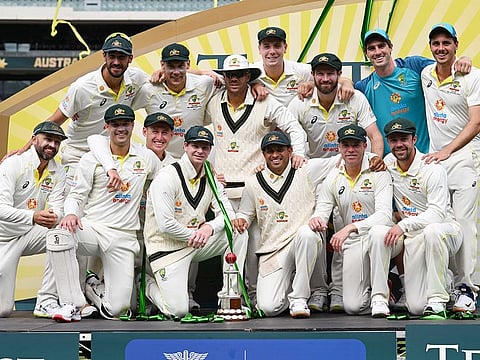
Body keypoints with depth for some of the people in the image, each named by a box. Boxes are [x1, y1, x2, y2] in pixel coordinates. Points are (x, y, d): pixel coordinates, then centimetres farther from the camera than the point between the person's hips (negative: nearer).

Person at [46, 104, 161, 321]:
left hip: (124, 237, 1)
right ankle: (71, 303, -22)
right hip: (91, 228, -1)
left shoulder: (147, 158, 9)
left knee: (117, 308, -12)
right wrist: (71, 213, -19)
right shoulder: (91, 159, 3)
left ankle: (94, 289, 26)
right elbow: (76, 195, 1)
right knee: (59, 235, -37)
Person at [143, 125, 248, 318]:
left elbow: (228, 213, 2)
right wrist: (195, 235, -11)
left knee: (239, 234, -11)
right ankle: (150, 287, 17)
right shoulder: (167, 177, -14)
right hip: (167, 248, -6)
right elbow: (166, 225, -21)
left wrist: (209, 227, -19)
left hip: (195, 245, 7)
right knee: (178, 311, -17)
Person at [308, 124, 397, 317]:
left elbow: (384, 214, -18)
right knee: (352, 306, -13)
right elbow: (321, 213, 3)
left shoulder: (378, 173, -5)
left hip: (380, 238, -2)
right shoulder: (332, 179, 7)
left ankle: (380, 297, -24)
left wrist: (350, 228, -31)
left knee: (377, 233, -41)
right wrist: (315, 220, -24)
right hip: (352, 245, 3)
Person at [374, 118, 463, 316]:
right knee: (416, 307, -9)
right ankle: (445, 281, 24)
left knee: (432, 230, -43)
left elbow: (437, 212, -23)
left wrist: (403, 225, -35)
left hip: (445, 229, -4)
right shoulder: (388, 164, 4)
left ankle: (437, 299, -28)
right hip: (414, 237, 4)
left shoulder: (433, 169, -13)